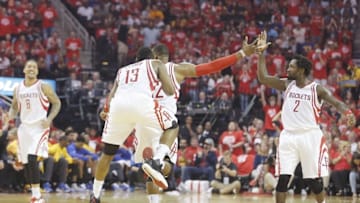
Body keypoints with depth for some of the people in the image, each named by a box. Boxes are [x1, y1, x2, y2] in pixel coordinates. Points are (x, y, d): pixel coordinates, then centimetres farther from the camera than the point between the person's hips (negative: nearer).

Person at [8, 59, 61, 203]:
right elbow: (14, 108, 20)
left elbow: (57, 103, 0)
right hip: (24, 127, 6)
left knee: (32, 159, -21)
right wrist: (10, 116, -3)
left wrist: (49, 119, -14)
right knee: (26, 163, 7)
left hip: (40, 127, -6)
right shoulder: (18, 89, 9)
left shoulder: (43, 87, -4)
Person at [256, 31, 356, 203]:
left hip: (310, 136, -3)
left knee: (313, 180, 3)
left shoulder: (316, 89, -3)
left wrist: (347, 112, -36)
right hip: (289, 136, 3)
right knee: (283, 178, -5)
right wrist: (261, 53, -5)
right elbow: (263, 78, 1)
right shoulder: (287, 85, 8)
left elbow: (336, 102, -14)